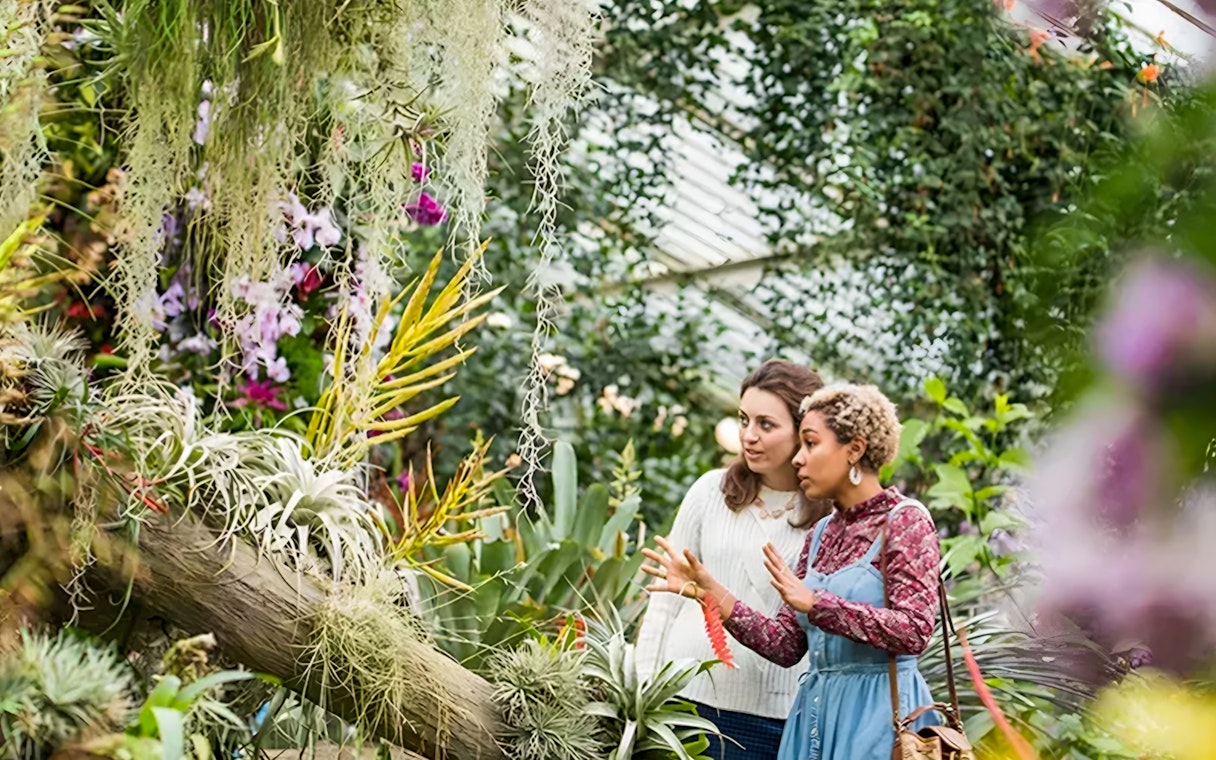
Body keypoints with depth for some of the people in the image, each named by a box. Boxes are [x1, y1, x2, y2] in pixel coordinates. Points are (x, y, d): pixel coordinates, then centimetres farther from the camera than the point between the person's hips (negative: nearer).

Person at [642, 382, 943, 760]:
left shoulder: (905, 521, -7)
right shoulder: (822, 533, 12)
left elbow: (913, 631, -19)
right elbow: (786, 645, 8)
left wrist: (814, 603, -24)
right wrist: (712, 594, -1)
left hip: (877, 714, -6)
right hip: (816, 712, 7)